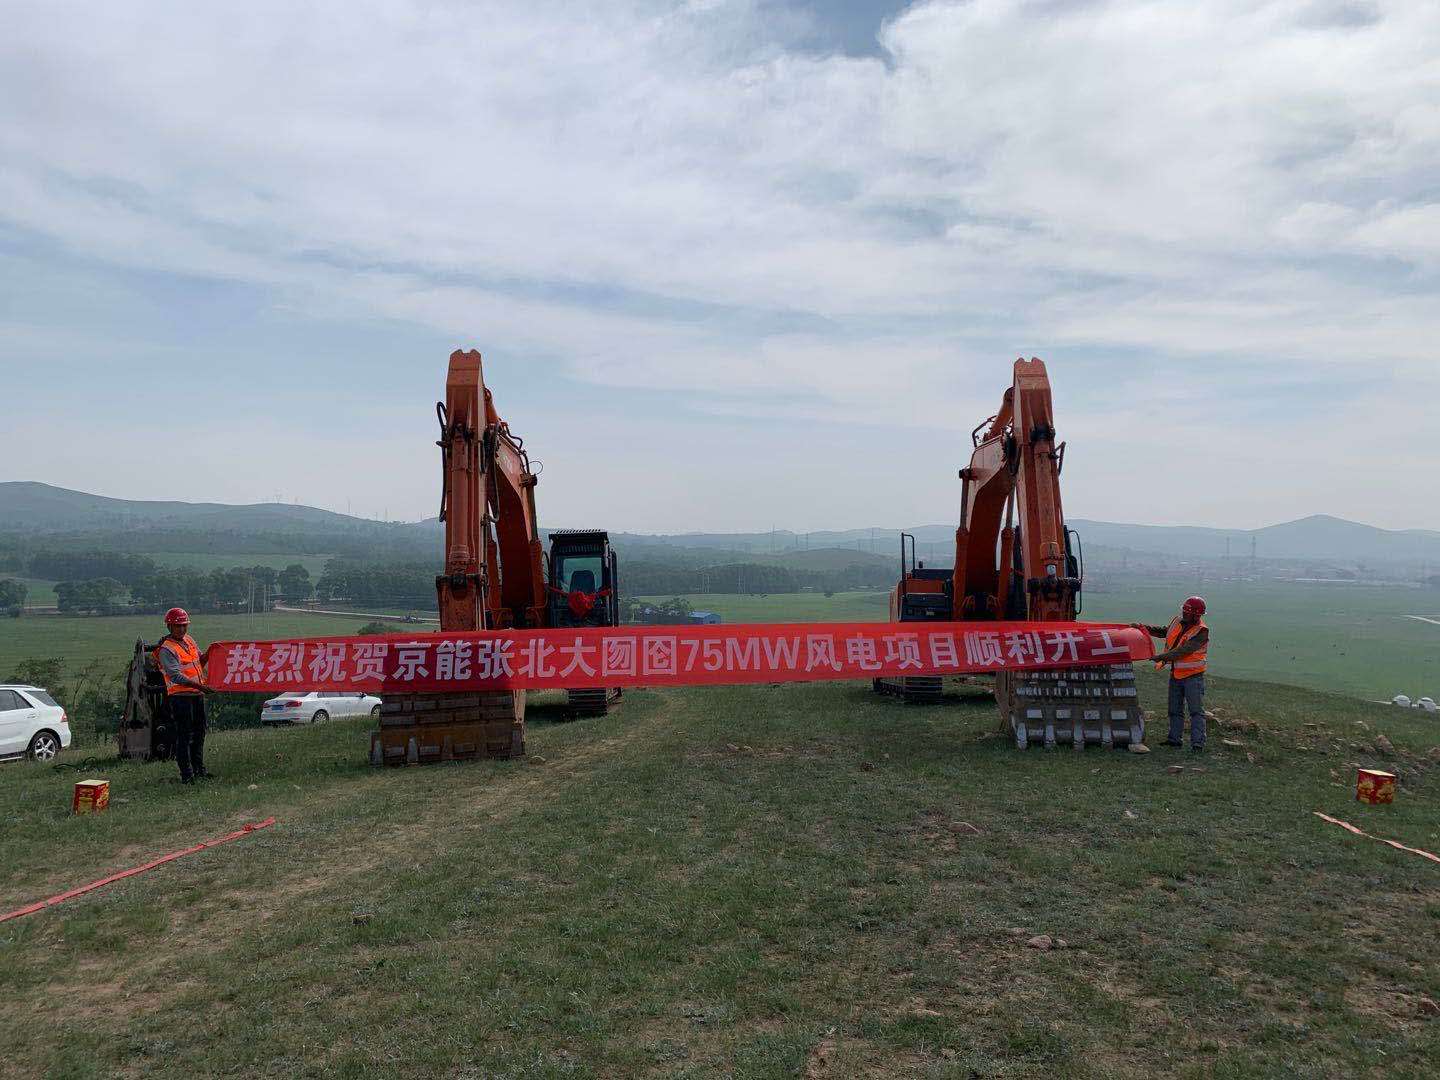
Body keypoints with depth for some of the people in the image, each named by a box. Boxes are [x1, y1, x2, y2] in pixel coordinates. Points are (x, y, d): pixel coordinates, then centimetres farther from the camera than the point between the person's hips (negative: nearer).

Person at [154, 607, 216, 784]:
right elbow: (176, 676, -23)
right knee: (184, 736, -5)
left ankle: (199, 769, 28)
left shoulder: (189, 640, 13)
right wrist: (199, 685, -31)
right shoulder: (166, 649, -13)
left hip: (197, 695, 8)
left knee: (199, 732, 16)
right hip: (180, 696, -8)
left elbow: (199, 663, 23)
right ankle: (186, 774, -1)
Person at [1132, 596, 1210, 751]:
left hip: (1193, 676, -8)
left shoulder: (1201, 632, -17)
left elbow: (1184, 650, -25)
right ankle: (1174, 738, 21)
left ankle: (1197, 742, -6)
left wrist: (1162, 657, -28)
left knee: (1196, 710, -5)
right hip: (1176, 675, 8)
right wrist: (1142, 627, 11)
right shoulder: (1177, 622, 6)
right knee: (1175, 709, 13)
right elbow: (1163, 631, 22)